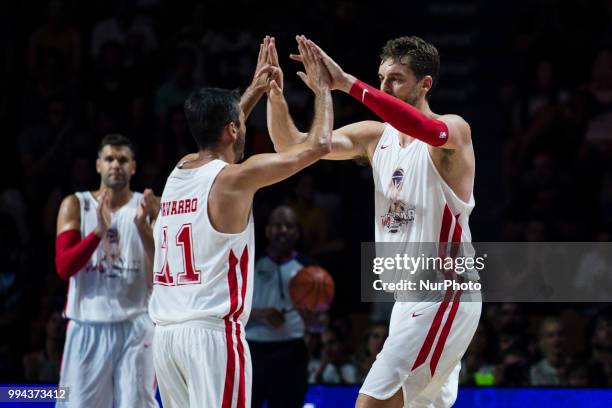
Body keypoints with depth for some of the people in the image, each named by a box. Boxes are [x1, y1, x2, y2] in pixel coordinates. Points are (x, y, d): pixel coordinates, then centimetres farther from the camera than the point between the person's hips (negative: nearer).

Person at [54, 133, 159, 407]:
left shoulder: (148, 207, 3)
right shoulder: (75, 205, 3)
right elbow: (64, 268, -8)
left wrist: (143, 226, -20)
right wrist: (98, 231, -21)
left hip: (134, 326, 0)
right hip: (88, 327, 0)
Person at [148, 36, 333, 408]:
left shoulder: (179, 171, 13)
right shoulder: (235, 178, -7)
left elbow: (216, 133, 38)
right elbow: (319, 146, -2)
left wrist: (254, 91, 41)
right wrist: (322, 89, 12)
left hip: (166, 331, 8)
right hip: (212, 331, -8)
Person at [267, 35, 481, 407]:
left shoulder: (454, 131, -13)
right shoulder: (374, 136, 8)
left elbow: (431, 132, -38)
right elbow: (292, 146, 2)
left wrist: (348, 84, -43)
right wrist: (275, 95, -19)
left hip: (445, 297, -9)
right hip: (408, 298, 9)